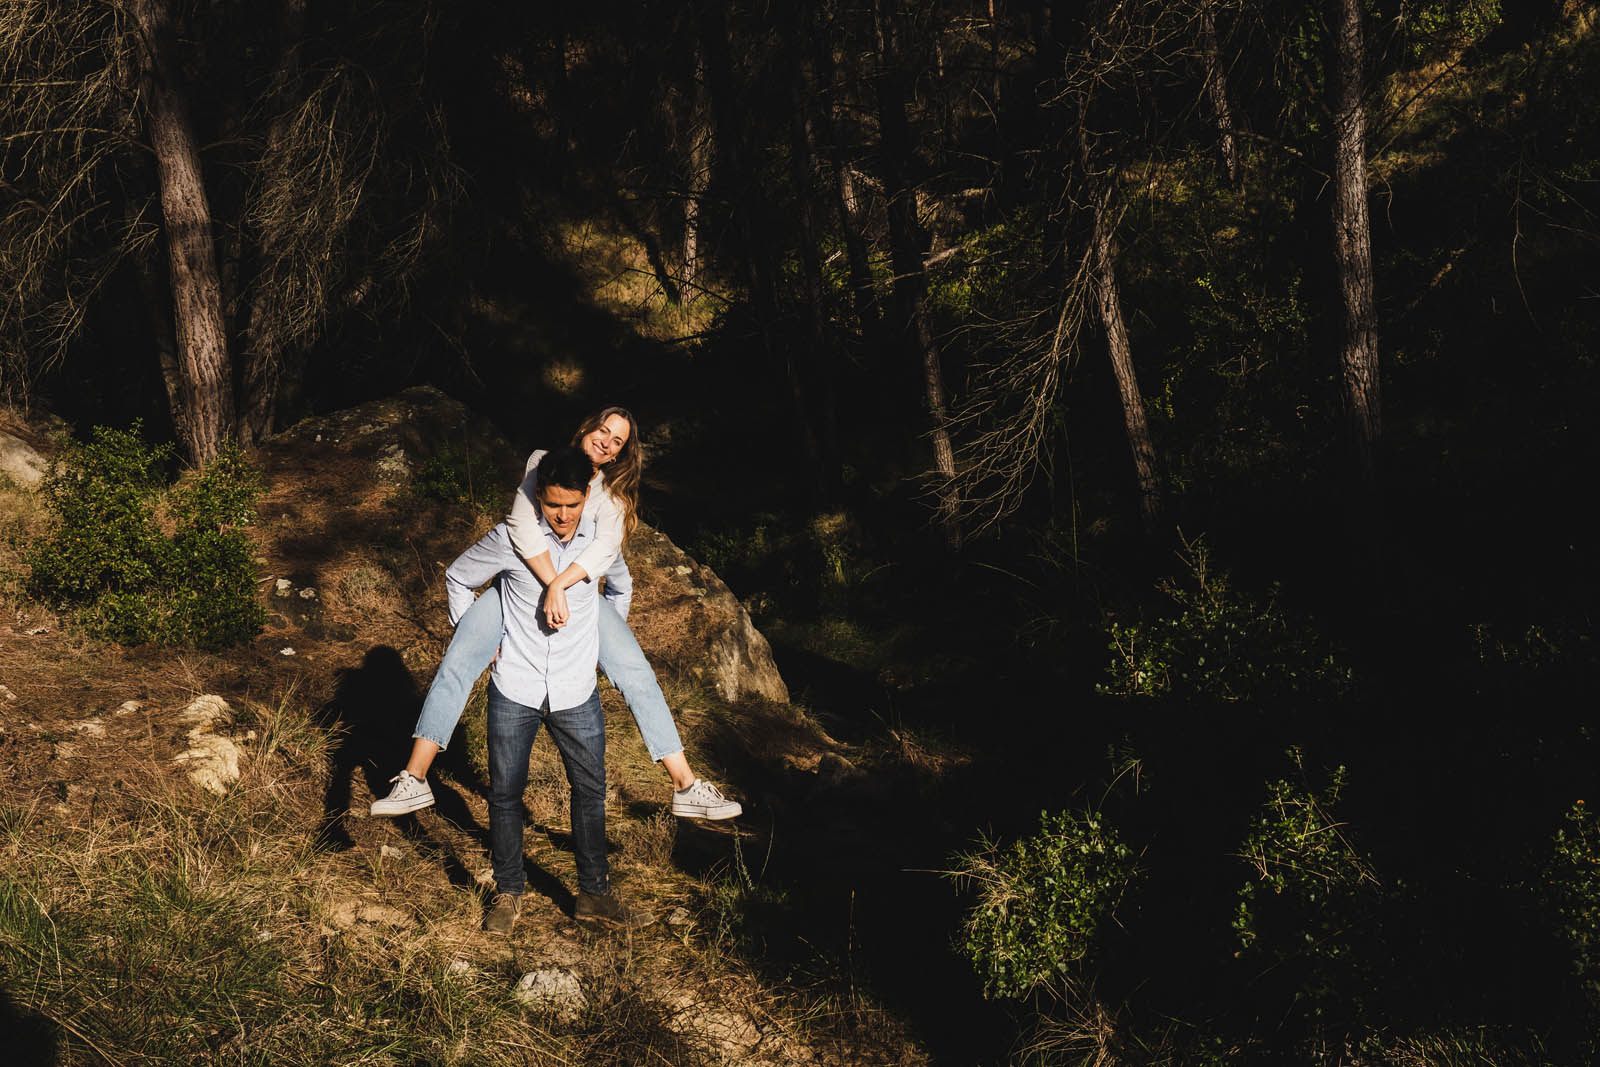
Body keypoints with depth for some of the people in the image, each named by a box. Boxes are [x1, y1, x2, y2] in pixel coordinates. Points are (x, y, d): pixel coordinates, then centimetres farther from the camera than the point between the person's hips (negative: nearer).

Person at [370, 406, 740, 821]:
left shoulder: (614, 492, 6)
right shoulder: (543, 462, 3)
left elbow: (605, 548, -13)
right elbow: (523, 525, -11)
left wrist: (560, 584, -29)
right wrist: (551, 585, -22)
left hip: (580, 592, 1)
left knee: (638, 675, -11)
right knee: (456, 664, -16)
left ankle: (687, 787, -8)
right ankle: (414, 780, -11)